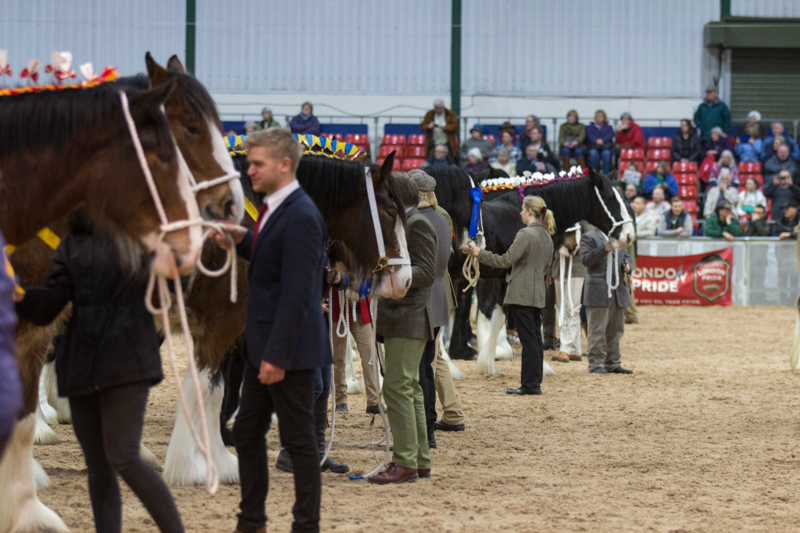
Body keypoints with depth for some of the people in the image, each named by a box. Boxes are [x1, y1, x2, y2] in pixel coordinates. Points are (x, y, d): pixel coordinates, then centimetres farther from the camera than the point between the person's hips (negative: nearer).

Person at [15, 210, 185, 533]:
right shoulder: (73, 246, 10)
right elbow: (47, 308, 2)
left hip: (127, 363, -4)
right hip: (81, 367, 4)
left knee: (123, 459, -15)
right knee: (98, 468, 5)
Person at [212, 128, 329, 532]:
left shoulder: (300, 217, -20)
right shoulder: (275, 210, 11)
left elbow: (296, 293, -23)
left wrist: (277, 356, -24)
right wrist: (243, 240, 5)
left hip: (290, 349, -10)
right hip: (262, 346, 10)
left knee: (298, 440, 0)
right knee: (246, 434, 15)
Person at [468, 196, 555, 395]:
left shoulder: (525, 234, -15)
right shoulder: (547, 237, 12)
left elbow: (506, 260, -17)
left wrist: (480, 254, -8)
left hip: (521, 294, -8)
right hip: (537, 295, 8)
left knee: (528, 339, -6)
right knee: (535, 339, 10)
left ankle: (530, 384, -5)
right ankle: (535, 383, 13)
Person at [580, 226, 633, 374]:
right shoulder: (589, 237, -3)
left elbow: (626, 256, 28)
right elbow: (585, 259, -15)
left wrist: (627, 265, 5)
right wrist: (604, 249, -24)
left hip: (618, 291, 7)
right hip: (599, 291, -7)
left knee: (616, 330, 11)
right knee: (598, 330, -5)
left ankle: (613, 363, 18)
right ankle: (596, 364, -1)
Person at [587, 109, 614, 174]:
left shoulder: (608, 127, 24)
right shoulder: (590, 127, 25)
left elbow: (610, 135, 3)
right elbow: (590, 135, 4)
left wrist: (602, 140, -19)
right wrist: (596, 141, -20)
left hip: (606, 145, 0)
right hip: (593, 146, 0)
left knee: (606, 153, -37)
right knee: (593, 153, -37)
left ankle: (606, 174, -34)